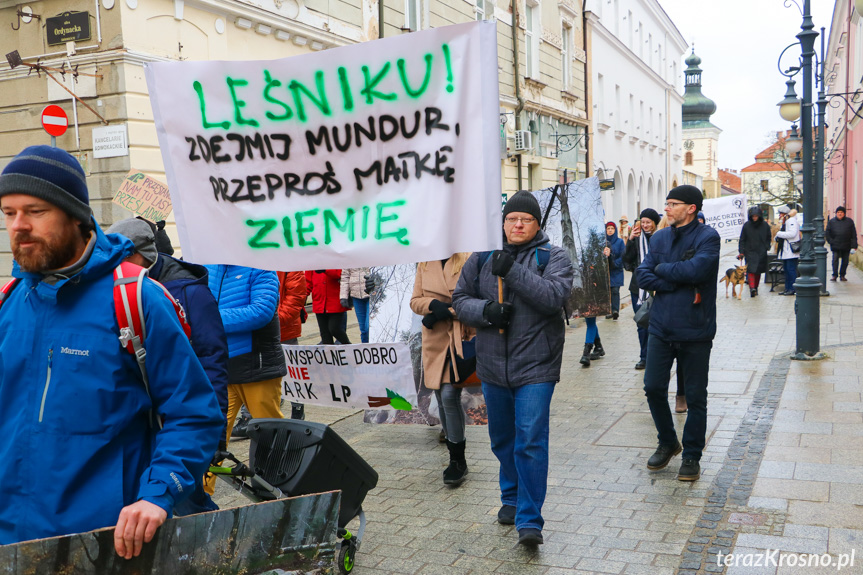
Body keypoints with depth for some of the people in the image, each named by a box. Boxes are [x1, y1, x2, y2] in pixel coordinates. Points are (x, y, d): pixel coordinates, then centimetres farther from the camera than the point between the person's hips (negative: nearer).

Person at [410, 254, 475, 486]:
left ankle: (458, 460, -1)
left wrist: (447, 310, -16)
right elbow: (415, 301, 8)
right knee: (442, 399, 11)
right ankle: (455, 454, 28)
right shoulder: (425, 264, 11)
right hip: (435, 342, 5)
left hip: (462, 339, -5)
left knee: (450, 395, -14)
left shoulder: (469, 260, -5)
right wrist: (433, 304, -12)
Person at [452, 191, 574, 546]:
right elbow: (461, 298, 7)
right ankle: (511, 497, 38)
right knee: (502, 440, 18)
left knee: (531, 441, -9)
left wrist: (513, 270, -25)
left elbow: (555, 296, -19)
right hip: (492, 366, 4)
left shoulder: (553, 257, -3)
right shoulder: (482, 256, 6)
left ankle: (529, 520, -1)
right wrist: (485, 310, -14)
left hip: (535, 366, -4)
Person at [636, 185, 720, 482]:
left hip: (695, 332, -4)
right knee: (653, 388, 6)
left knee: (695, 397, 6)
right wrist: (679, 283, -14)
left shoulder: (707, 237, -9)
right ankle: (667, 442, 29)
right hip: (661, 328, 5)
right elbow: (643, 275, -2)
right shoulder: (659, 237, 8)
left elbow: (696, 269, -25)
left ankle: (692, 456, 21)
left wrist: (662, 269, -8)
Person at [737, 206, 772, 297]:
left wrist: (767, 247, 2)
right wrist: (741, 252, -5)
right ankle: (752, 288, -25)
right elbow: (742, 240, 1)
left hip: (761, 252, 2)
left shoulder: (765, 225, 2)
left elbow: (768, 238, 15)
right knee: (751, 270, -16)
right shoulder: (746, 225, -2)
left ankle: (755, 288, 21)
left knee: (758, 271, 8)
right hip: (750, 251, -2)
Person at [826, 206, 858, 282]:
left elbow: (854, 235, 4)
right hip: (835, 246, -1)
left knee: (845, 261, 5)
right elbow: (827, 233, 9)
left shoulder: (849, 221, 4)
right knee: (835, 259, -8)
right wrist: (831, 241, -3)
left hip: (846, 246, 1)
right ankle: (834, 275, -4)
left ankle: (842, 275, 15)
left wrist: (854, 246, -3)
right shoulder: (831, 221, 5)